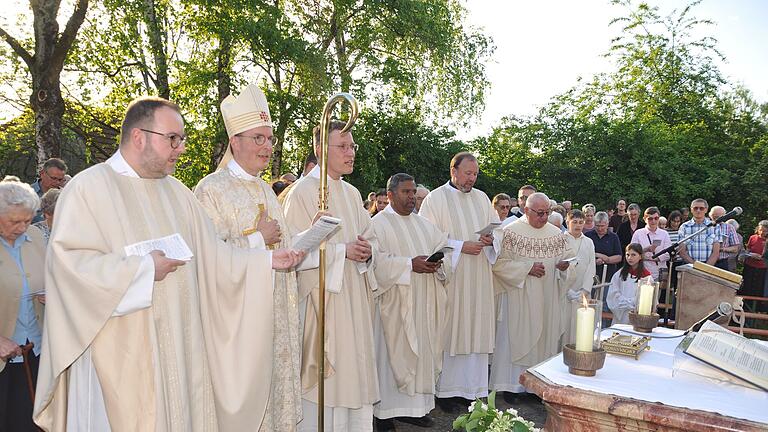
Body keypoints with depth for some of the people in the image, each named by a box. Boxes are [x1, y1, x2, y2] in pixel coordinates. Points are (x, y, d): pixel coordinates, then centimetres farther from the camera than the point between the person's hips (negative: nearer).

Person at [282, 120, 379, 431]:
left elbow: (370, 239, 15)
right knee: (325, 382, -2)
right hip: (322, 298, -7)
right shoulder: (303, 190, -8)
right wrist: (343, 250, -17)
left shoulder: (352, 193, 14)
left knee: (356, 373, 11)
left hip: (355, 298, 7)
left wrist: (367, 251, -7)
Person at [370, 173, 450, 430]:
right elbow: (376, 259, -16)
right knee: (392, 353, -2)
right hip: (394, 302, -6)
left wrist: (435, 262, -7)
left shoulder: (422, 223, 17)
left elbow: (443, 245, 14)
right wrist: (410, 264, -20)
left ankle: (413, 406, 18)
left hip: (422, 303, 6)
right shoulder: (378, 223, -5)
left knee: (421, 351, 8)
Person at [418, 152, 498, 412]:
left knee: (476, 329, 6)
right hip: (450, 277, -5)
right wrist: (461, 246, -16)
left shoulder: (481, 198, 14)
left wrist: (491, 238, -6)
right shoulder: (436, 199, -3)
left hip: (479, 279, 5)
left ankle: (472, 387, 15)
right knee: (450, 332, -2)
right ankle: (447, 391, 8)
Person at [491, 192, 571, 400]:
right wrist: (528, 268, -18)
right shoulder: (511, 232, -7)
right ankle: (511, 384, 12)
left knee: (546, 337, 8)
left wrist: (564, 264, -10)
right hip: (519, 299, -4)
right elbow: (499, 263, -12)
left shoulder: (556, 233, 8)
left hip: (548, 300, 4)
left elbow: (568, 257, 13)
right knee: (516, 338, 1)